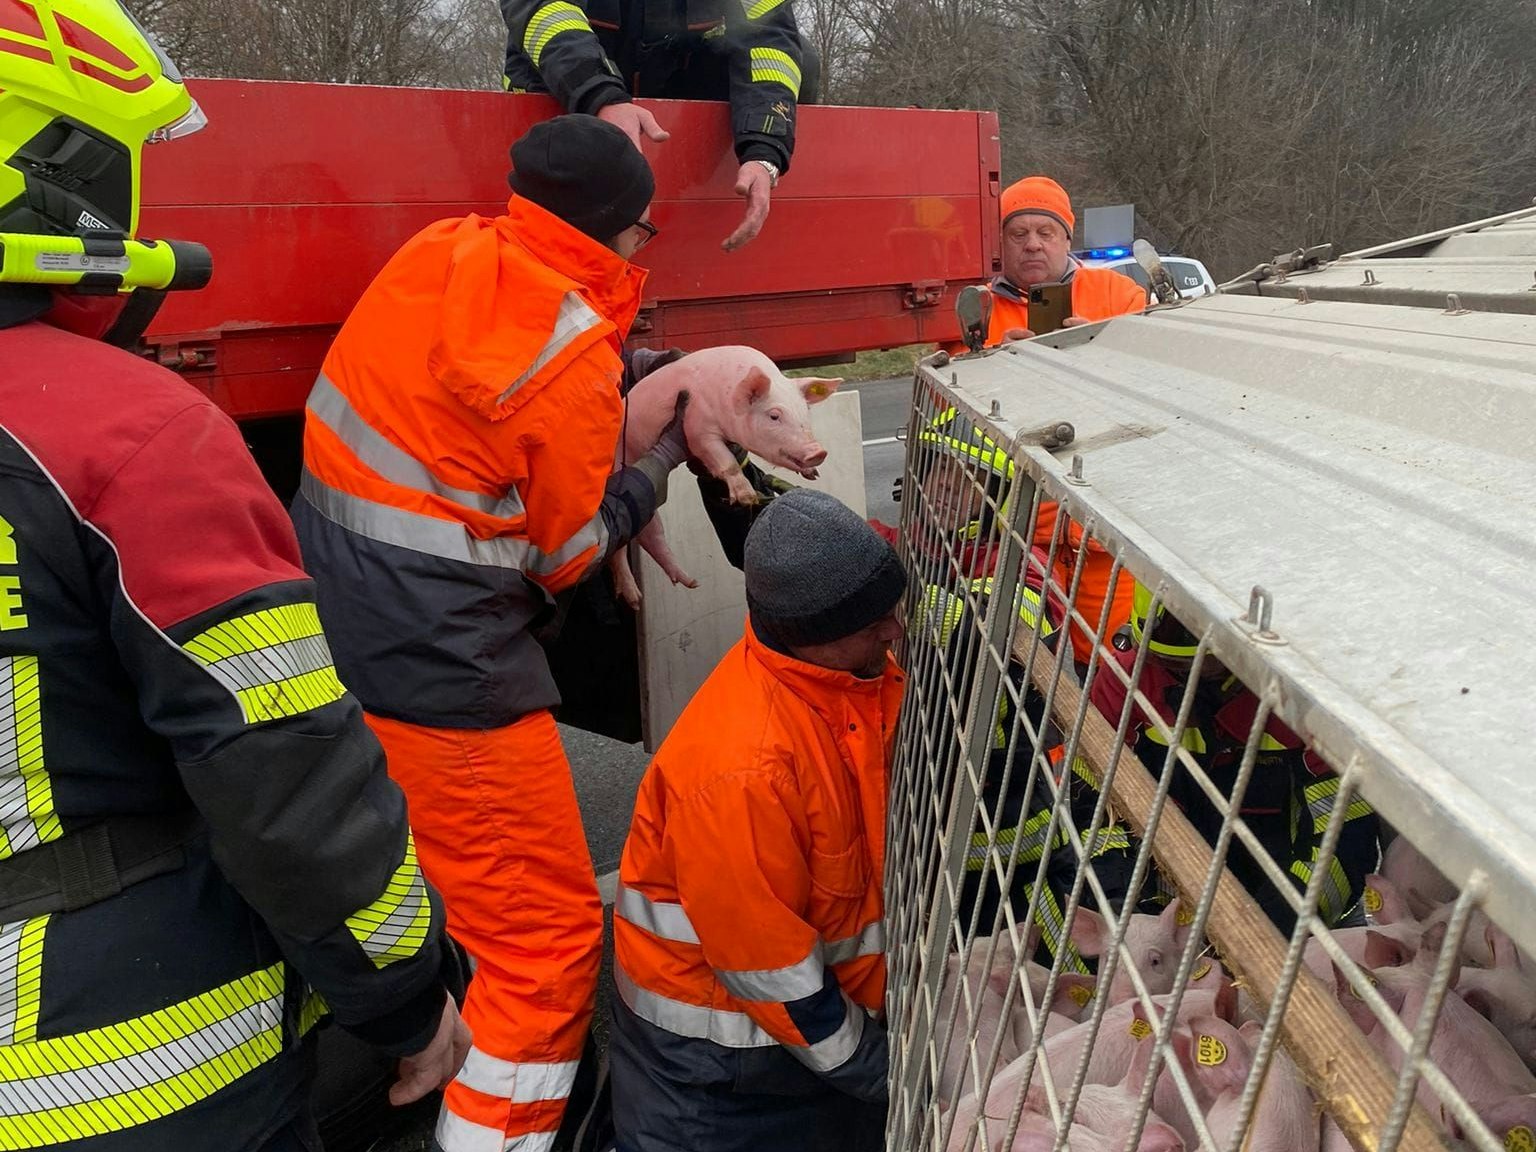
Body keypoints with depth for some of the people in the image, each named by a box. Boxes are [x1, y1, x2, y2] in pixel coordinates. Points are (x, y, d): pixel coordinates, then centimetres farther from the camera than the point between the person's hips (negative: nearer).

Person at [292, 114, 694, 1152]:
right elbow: (566, 555, -6)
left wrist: (636, 381, 12)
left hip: (327, 626, 9)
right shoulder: (575, 362, -16)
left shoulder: (441, 250, 2)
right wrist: (665, 458, 7)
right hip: (441, 675, -9)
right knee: (548, 935, 4)